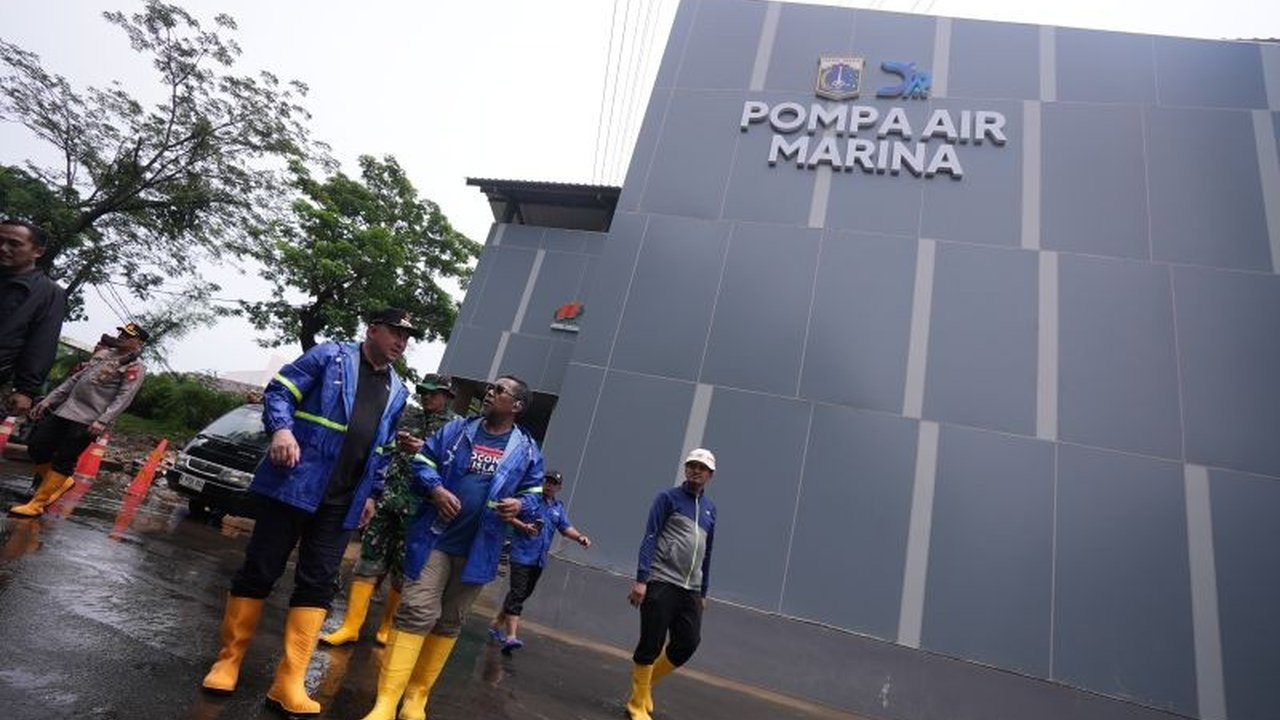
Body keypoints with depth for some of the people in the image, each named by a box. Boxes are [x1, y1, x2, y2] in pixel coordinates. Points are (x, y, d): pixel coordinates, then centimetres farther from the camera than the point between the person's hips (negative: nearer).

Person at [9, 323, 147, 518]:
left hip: (88, 421, -8)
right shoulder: (103, 354, 18)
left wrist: (103, 421, -26)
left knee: (63, 460, -7)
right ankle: (61, 482, 26)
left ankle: (37, 504, 2)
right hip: (64, 410, 8)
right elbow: (75, 379, 21)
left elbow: (124, 397, -17)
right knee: (37, 448, 8)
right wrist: (48, 400, 16)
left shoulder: (135, 367, -7)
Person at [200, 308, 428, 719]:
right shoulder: (330, 356, -1)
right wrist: (281, 430, -22)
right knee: (259, 571, 6)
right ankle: (228, 661, 25)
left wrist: (371, 493, 16)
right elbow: (279, 391, -4)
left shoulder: (397, 392, 14)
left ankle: (289, 684, 10)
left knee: (318, 584, 4)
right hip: (295, 484, -4)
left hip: (341, 502, 5)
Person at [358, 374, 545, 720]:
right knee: (417, 611, -8)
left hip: (478, 549, 2)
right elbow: (424, 462, 4)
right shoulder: (456, 430, 2)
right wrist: (436, 489, -15)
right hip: (434, 537, -1)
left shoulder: (527, 450, 1)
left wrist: (520, 504, -15)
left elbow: (534, 492, 7)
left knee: (450, 622, 13)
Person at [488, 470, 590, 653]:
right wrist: (524, 526, -23)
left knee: (523, 594, 15)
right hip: (522, 555, -7)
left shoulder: (559, 508, 14)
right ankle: (510, 637, -14)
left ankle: (497, 624, 32)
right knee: (517, 594, -14)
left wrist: (580, 538, -13)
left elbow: (566, 528, 5)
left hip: (539, 560, 7)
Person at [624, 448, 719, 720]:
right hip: (660, 584, -5)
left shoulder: (710, 508, 14)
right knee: (651, 644, -1)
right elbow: (649, 538, -7)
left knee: (688, 644, 2)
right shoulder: (668, 498, -2)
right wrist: (641, 580, -15)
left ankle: (646, 682, 26)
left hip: (691, 590, 6)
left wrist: (703, 592, 19)